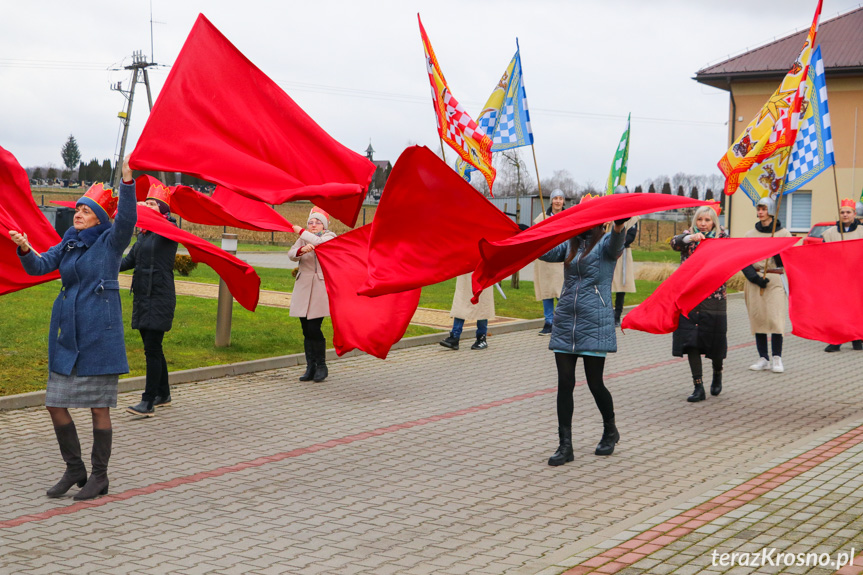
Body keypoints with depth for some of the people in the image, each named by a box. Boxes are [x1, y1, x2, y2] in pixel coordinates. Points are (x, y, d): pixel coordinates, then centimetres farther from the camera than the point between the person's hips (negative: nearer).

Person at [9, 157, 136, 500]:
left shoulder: (110, 241, -3)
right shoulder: (68, 244, 14)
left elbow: (126, 219, -22)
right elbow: (39, 266, 8)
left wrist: (127, 183, -34)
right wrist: (25, 250, -12)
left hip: (99, 334, -6)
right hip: (66, 333, 7)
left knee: (99, 407, 0)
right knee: (56, 403, 7)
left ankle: (99, 477, 11)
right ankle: (74, 469, 21)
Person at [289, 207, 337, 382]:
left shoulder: (330, 236, 2)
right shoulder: (303, 238, 14)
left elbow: (319, 242, -21)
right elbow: (291, 254, -3)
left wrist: (300, 231, -9)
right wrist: (302, 249, -25)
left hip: (321, 287, -5)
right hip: (303, 287, 5)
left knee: (314, 328, -12)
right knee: (306, 330, 4)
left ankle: (321, 366, 4)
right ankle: (310, 368, 12)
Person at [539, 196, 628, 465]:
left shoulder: (606, 241, -2)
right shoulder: (570, 243, 14)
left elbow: (616, 245, -25)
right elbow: (546, 252, 2)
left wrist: (619, 225, -47)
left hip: (594, 323, -5)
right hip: (565, 321, 5)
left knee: (595, 383, 1)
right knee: (565, 383, 1)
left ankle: (610, 432, 27)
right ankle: (565, 445, 5)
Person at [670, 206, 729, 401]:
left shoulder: (721, 237, 6)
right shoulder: (688, 236, 8)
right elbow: (674, 243, -13)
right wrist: (690, 238, -31)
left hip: (714, 297, -1)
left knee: (714, 339, 3)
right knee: (691, 341, -5)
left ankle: (717, 374, 34)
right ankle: (698, 387, -1)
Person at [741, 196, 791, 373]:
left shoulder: (783, 234, 5)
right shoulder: (750, 234, 11)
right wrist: (754, 277, -9)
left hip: (776, 280, -2)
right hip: (754, 281, 2)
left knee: (775, 318, -10)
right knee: (757, 318, 0)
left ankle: (777, 359, -4)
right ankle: (763, 359, 6)